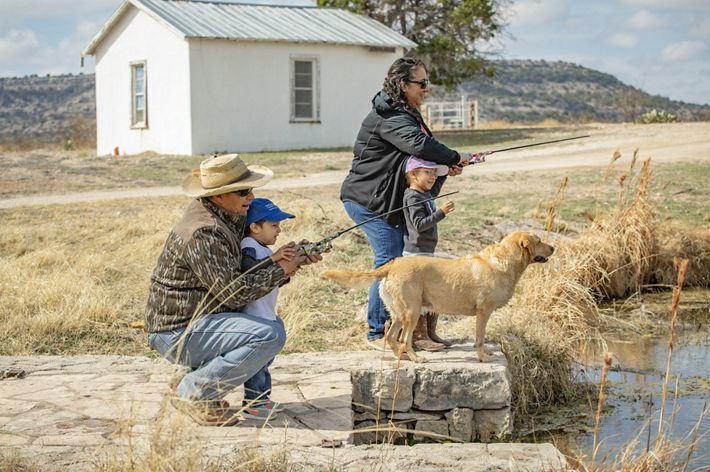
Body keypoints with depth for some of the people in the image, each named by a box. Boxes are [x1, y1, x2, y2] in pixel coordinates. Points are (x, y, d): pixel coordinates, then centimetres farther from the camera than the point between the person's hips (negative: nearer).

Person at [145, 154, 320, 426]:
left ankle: (196, 381, 12)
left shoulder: (226, 218, 9)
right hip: (179, 331, -10)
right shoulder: (203, 233, -23)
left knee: (274, 326, 20)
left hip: (198, 319, 10)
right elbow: (235, 293, -23)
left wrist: (292, 259, 0)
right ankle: (193, 392, -10)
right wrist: (280, 270, -12)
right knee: (269, 336, -22)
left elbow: (245, 272, 13)